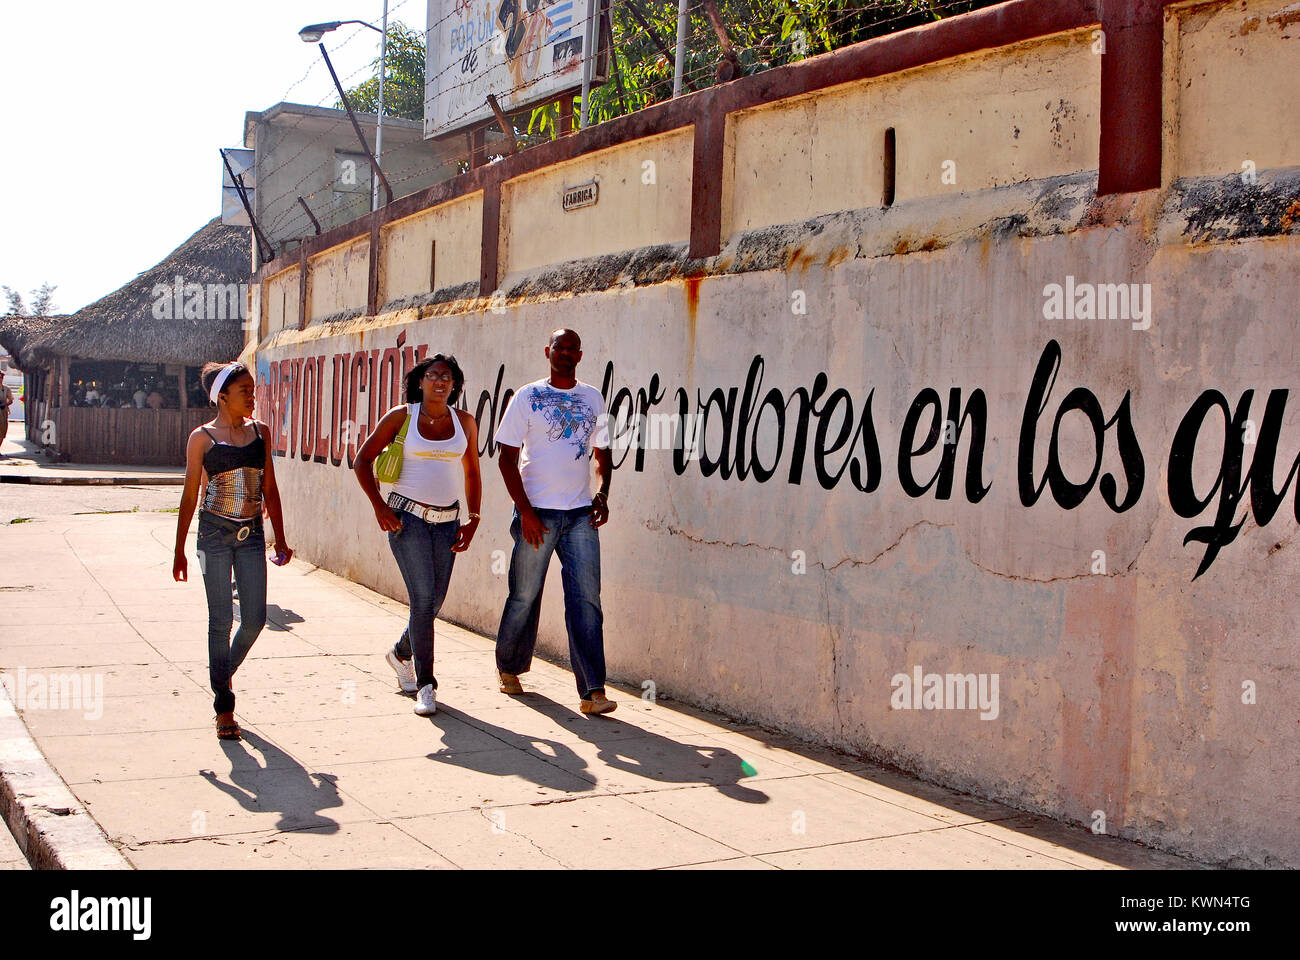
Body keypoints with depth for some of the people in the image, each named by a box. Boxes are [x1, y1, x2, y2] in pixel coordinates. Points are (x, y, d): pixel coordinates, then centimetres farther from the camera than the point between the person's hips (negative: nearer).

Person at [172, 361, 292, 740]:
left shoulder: (260, 431, 8)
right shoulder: (202, 437, -2)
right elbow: (190, 495, 0)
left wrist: (280, 538, 12)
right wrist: (179, 551, 1)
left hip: (252, 534, 4)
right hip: (215, 533, -4)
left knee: (255, 620, 1)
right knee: (221, 621, 0)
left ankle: (223, 676, 30)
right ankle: (224, 708, 9)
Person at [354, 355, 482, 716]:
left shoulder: (464, 422, 7)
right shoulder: (401, 416, -1)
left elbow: (471, 473, 17)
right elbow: (362, 460, 4)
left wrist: (473, 519, 8)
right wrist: (379, 506, -5)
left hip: (447, 520, 4)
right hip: (407, 517, -4)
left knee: (435, 601, 7)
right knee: (423, 596, -13)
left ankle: (402, 653, 37)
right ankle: (425, 684, -5)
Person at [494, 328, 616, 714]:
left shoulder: (593, 399, 11)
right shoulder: (528, 397, 1)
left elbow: (603, 453, 19)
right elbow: (507, 457, -2)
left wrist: (602, 494, 2)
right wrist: (525, 509, -10)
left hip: (580, 515, 2)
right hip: (537, 512, -2)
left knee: (586, 600, -5)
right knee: (524, 596, 7)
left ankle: (592, 690, -6)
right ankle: (508, 668, 30)